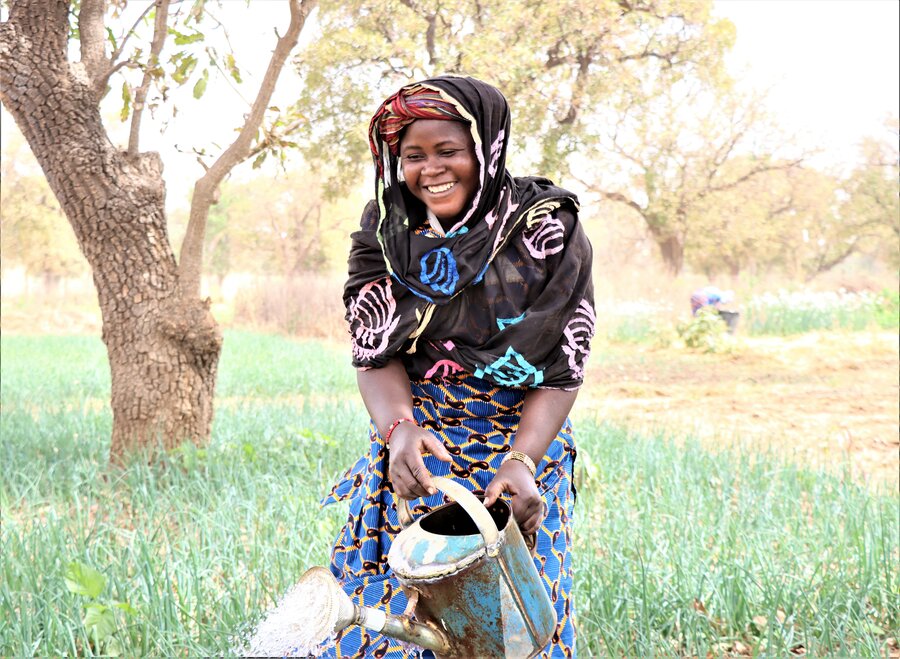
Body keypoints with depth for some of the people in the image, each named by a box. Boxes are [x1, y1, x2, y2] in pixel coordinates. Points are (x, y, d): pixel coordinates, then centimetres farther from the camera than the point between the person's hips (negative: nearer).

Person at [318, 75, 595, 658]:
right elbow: (374, 350, -7)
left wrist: (522, 461, -28)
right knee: (388, 599, 2)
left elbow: (563, 368, -12)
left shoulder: (547, 228, -9)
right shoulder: (385, 228, -1)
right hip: (415, 447, 2)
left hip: (520, 442, -2)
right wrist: (400, 429, -27)